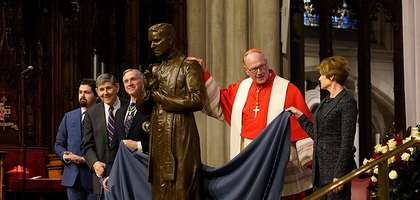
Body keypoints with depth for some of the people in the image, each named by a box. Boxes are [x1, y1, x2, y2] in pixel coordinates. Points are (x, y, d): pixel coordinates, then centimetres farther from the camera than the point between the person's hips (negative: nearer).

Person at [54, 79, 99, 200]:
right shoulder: (68, 117, 15)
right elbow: (58, 144, 17)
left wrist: (87, 159, -17)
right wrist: (64, 156, -4)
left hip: (93, 177, -4)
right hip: (73, 177, 4)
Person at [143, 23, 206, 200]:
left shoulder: (188, 66, -1)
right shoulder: (156, 70, 19)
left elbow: (198, 100, -14)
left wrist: (161, 98, -8)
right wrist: (148, 88, -1)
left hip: (179, 135, -7)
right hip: (158, 137, 7)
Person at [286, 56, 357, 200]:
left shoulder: (347, 103, -11)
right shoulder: (325, 102, 16)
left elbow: (347, 142, -15)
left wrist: (339, 175, -19)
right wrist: (299, 115, 19)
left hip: (337, 166, -9)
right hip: (320, 169, 9)